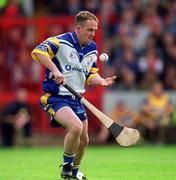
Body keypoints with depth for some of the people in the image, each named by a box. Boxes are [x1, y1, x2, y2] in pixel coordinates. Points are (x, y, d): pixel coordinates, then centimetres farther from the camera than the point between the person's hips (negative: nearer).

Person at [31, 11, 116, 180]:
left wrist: (101, 81, -4)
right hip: (56, 98, -8)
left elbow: (90, 75, 18)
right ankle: (66, 166, -9)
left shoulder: (92, 49, 9)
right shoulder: (61, 42, -15)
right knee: (76, 127, -29)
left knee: (83, 140, 14)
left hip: (76, 99, 8)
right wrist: (55, 70, -34)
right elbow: (38, 51, -28)